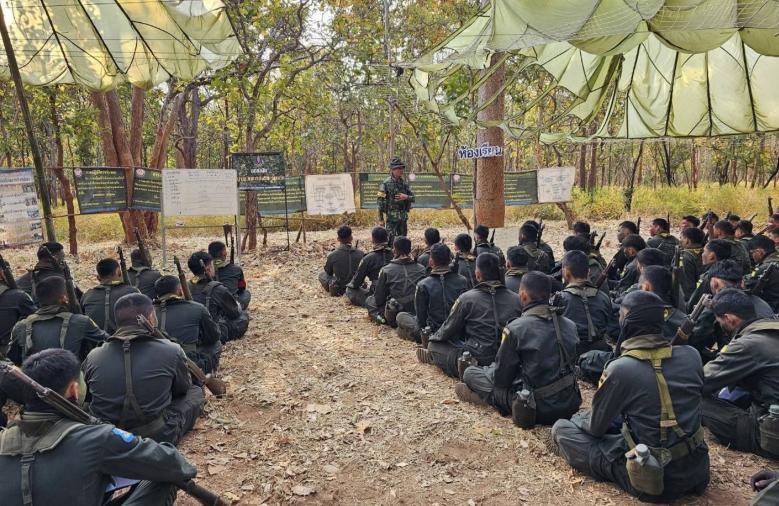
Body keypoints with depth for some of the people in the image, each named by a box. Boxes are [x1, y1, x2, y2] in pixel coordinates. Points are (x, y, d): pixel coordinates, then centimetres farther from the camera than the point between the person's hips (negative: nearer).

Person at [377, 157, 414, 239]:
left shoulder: (404, 183, 9)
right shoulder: (386, 184, -8)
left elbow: (413, 198, 11)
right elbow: (380, 202, -9)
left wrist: (406, 197, -12)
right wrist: (381, 219, -10)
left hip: (403, 217, 6)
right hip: (391, 217, -6)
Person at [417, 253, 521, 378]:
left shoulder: (467, 298, -11)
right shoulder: (516, 299, -3)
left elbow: (449, 329, 2)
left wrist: (433, 338, 23)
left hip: (477, 362, -5)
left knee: (434, 345, 12)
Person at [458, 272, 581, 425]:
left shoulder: (515, 329, -18)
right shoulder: (570, 325, -1)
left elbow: (501, 378, -10)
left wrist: (491, 368, 15)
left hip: (538, 409, -6)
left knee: (470, 372, 7)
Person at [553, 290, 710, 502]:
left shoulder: (619, 369, -22)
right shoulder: (691, 355, -8)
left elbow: (595, 427, -7)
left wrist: (578, 418, 16)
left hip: (653, 484, -5)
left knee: (562, 429, 3)